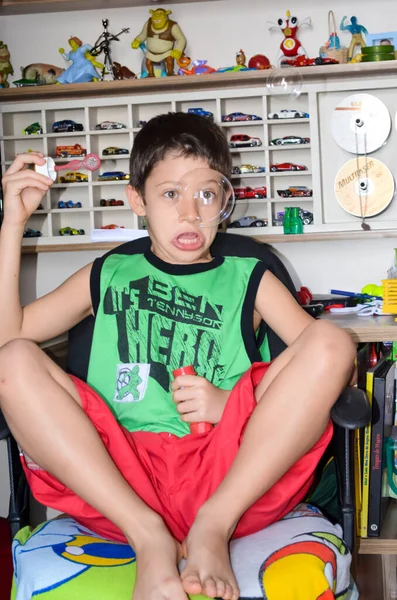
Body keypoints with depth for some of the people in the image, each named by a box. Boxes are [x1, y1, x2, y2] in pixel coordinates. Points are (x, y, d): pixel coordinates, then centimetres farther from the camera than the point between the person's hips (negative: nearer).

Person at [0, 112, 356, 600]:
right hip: (114, 478, 1)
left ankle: (215, 525, -22)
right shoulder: (106, 276, 23)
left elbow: (334, 359, 6)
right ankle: (148, 537, -25)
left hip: (235, 478, 0)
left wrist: (231, 402, -8)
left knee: (329, 341, -18)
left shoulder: (248, 280, 20)